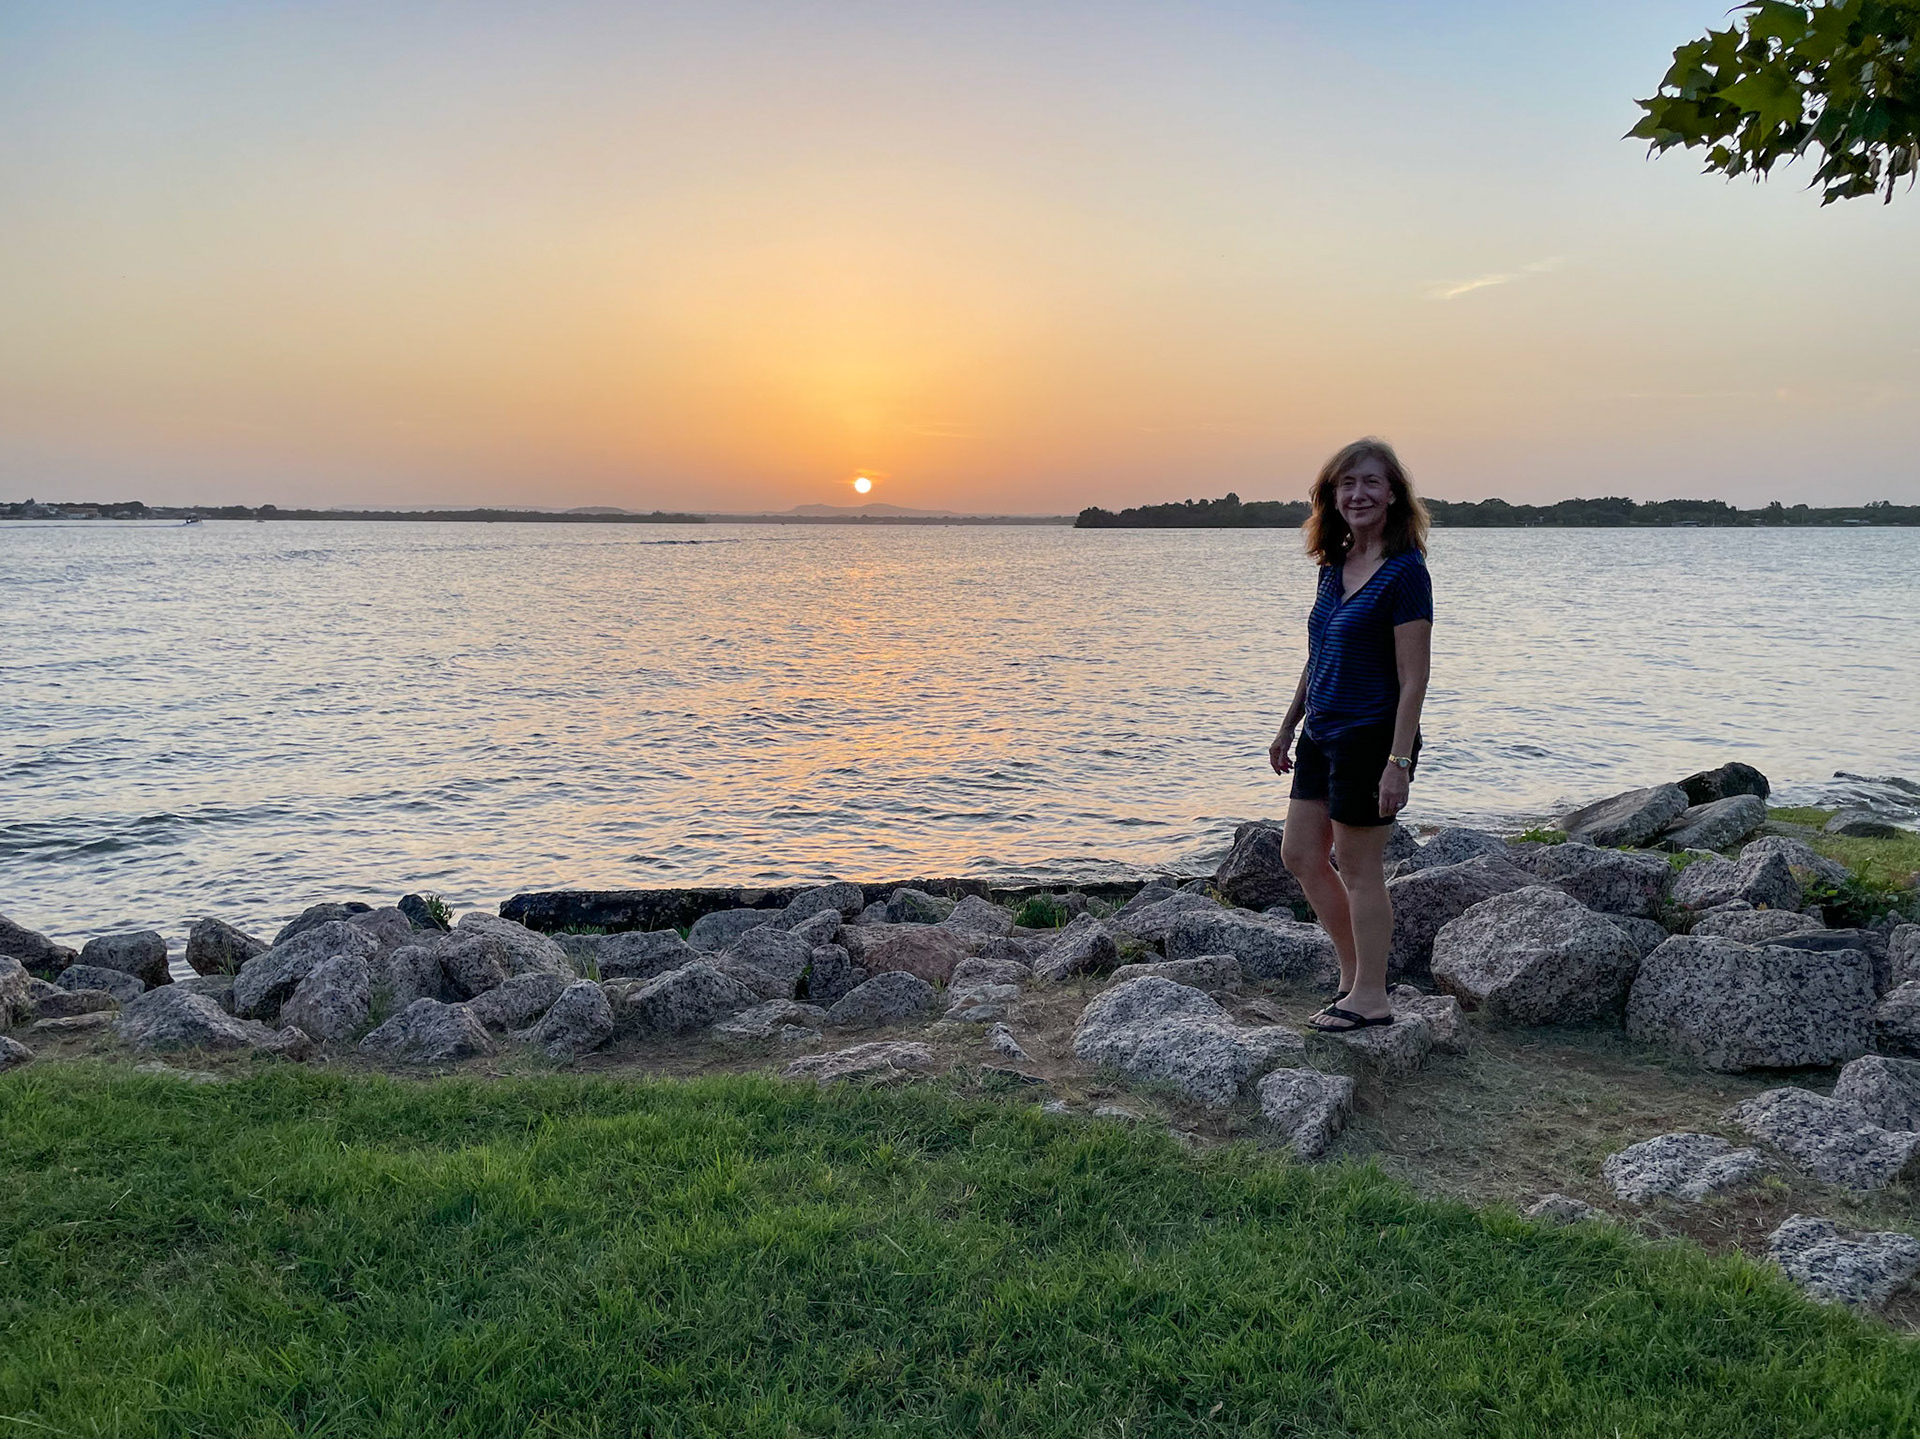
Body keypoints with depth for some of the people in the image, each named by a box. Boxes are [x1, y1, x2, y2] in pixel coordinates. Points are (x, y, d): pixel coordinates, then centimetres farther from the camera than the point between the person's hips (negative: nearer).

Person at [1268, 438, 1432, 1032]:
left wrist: (1398, 763, -21)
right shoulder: (1335, 565, 9)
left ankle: (1370, 997, 17)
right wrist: (1288, 727, 22)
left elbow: (1413, 679, -17)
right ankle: (1354, 970, 28)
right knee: (1300, 855, 13)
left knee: (1358, 866, 1)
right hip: (1322, 735, 9)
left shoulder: (1404, 571, -14)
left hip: (1371, 737, -9)